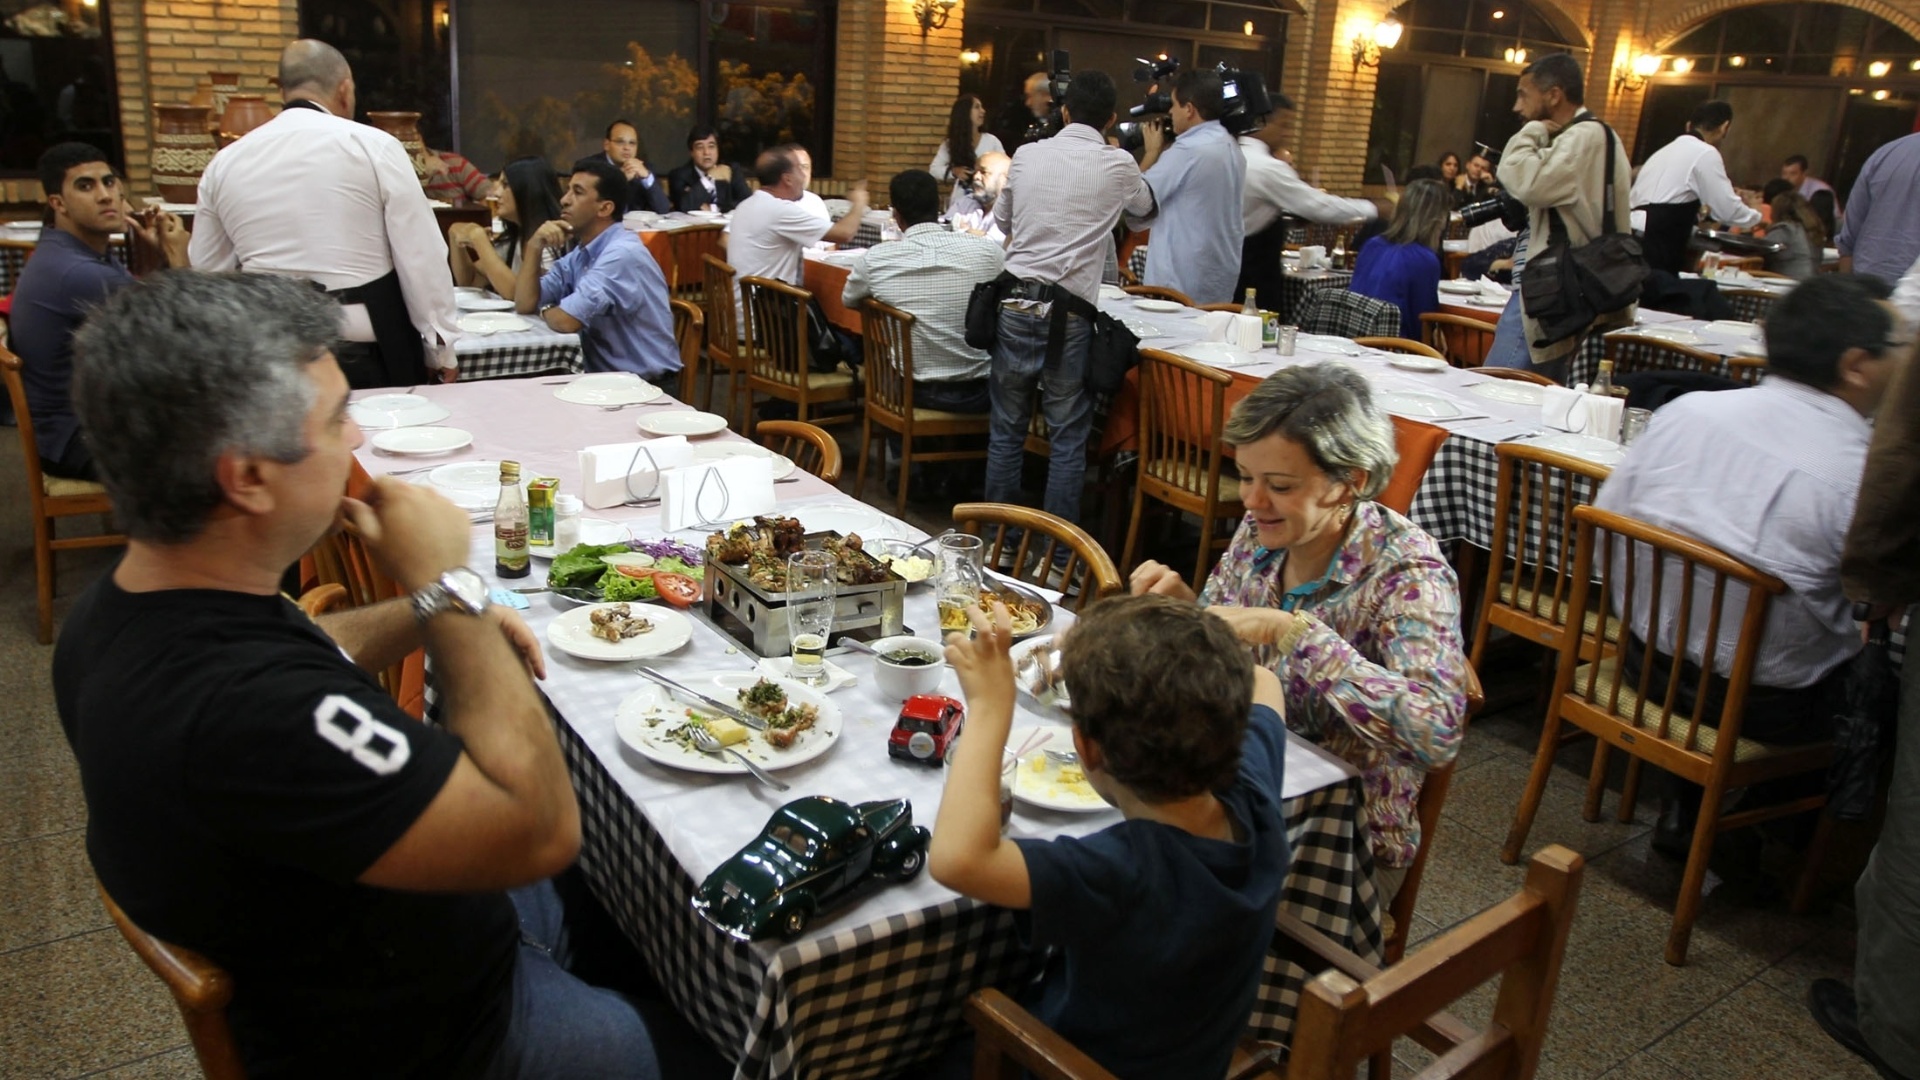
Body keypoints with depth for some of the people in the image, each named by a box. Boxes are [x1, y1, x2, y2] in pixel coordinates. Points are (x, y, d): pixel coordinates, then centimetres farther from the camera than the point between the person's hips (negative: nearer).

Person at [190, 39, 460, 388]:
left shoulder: (225, 162, 8)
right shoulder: (374, 146, -5)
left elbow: (207, 272, 14)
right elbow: (421, 256, -6)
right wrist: (442, 350, 1)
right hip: (366, 350, -4)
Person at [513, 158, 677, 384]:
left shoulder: (623, 254, -20)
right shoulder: (579, 254, 8)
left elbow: (566, 320, -24)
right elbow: (525, 304, 6)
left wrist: (545, 310, -2)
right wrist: (534, 247, -6)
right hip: (606, 376, 7)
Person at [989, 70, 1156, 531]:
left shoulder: (1027, 155, 7)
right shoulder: (1118, 164, 1)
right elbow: (1144, 207, 24)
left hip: (1014, 303, 3)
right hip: (1068, 312, -3)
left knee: (1007, 429, 12)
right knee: (1067, 437, 6)